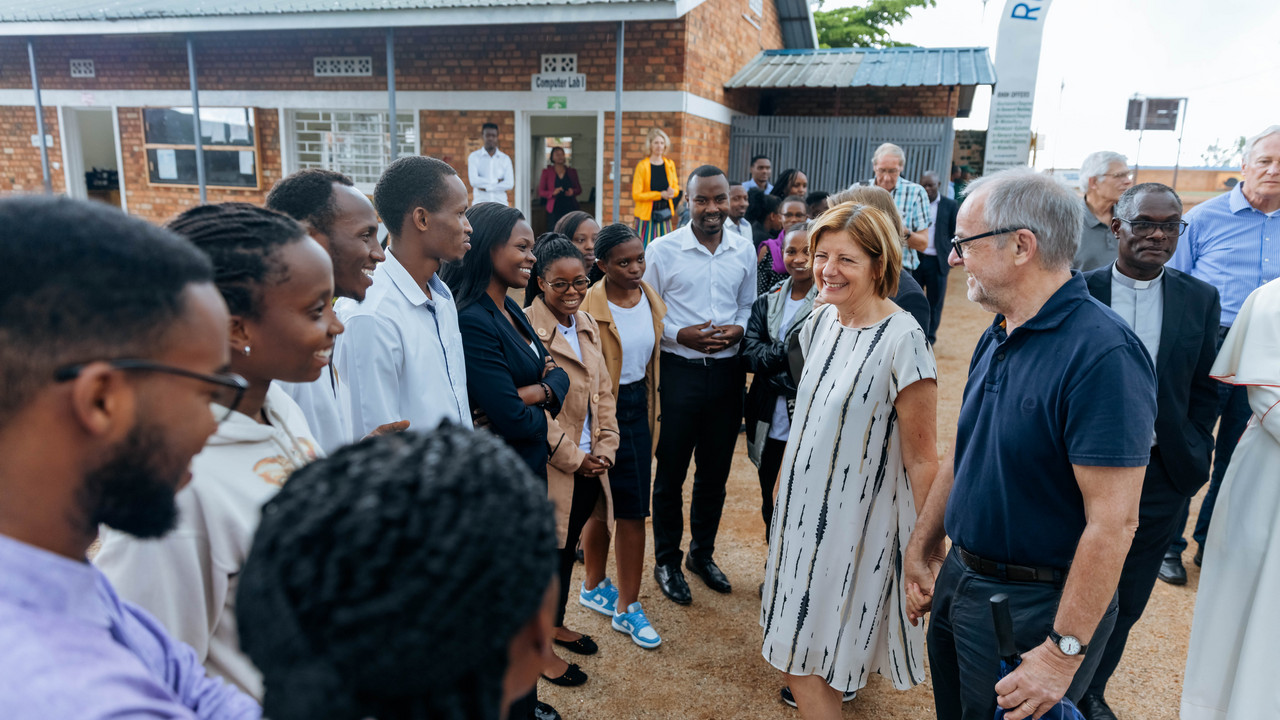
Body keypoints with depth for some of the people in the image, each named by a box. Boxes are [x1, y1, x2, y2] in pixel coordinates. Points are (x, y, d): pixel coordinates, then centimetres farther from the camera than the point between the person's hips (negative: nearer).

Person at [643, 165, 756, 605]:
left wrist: (738, 329, -7)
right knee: (670, 473, 8)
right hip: (678, 371, -3)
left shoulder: (743, 252, 5)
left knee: (715, 472, 16)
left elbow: (749, 306, 13)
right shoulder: (662, 250, -5)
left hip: (727, 371, 4)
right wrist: (681, 334, -17)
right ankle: (666, 562, 26)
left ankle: (702, 553, 36)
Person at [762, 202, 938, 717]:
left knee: (802, 656, 4)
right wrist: (783, 478, 16)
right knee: (800, 642, 21)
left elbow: (921, 461, -17)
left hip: (855, 519, -7)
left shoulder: (902, 340, -21)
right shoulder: (820, 322, 1)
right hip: (804, 504, 7)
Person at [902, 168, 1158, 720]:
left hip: (1034, 608, -8)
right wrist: (920, 549, 14)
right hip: (958, 581, 8)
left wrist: (1064, 653, -23)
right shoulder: (997, 337, 4)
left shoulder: (1101, 353, -24)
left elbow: (1113, 522, -25)